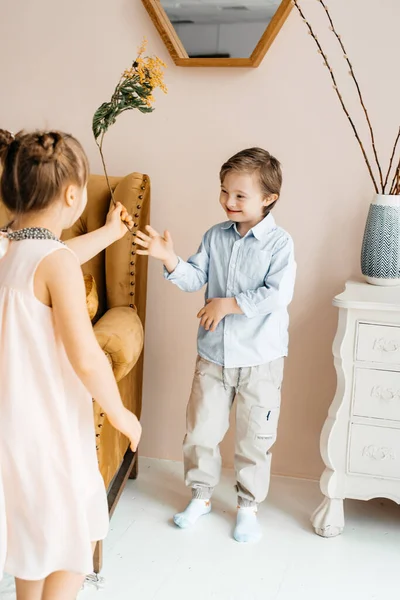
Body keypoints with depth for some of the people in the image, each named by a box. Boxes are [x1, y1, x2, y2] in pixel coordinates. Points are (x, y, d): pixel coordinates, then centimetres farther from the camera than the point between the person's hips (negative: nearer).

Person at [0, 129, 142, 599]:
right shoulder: (55, 262, -23)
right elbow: (86, 358, -24)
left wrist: (109, 233, 39)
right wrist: (119, 414, -8)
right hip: (48, 425, -8)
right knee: (74, 541, 13)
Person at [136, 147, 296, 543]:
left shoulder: (278, 243, -12)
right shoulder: (215, 237, 2)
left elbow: (278, 294, -22)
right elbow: (195, 278, -1)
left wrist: (229, 304, -22)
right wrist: (170, 260, -19)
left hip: (260, 358, -4)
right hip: (214, 354, 4)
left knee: (254, 437, 10)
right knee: (200, 428, 12)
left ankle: (248, 506, 29)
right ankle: (201, 495, 33)